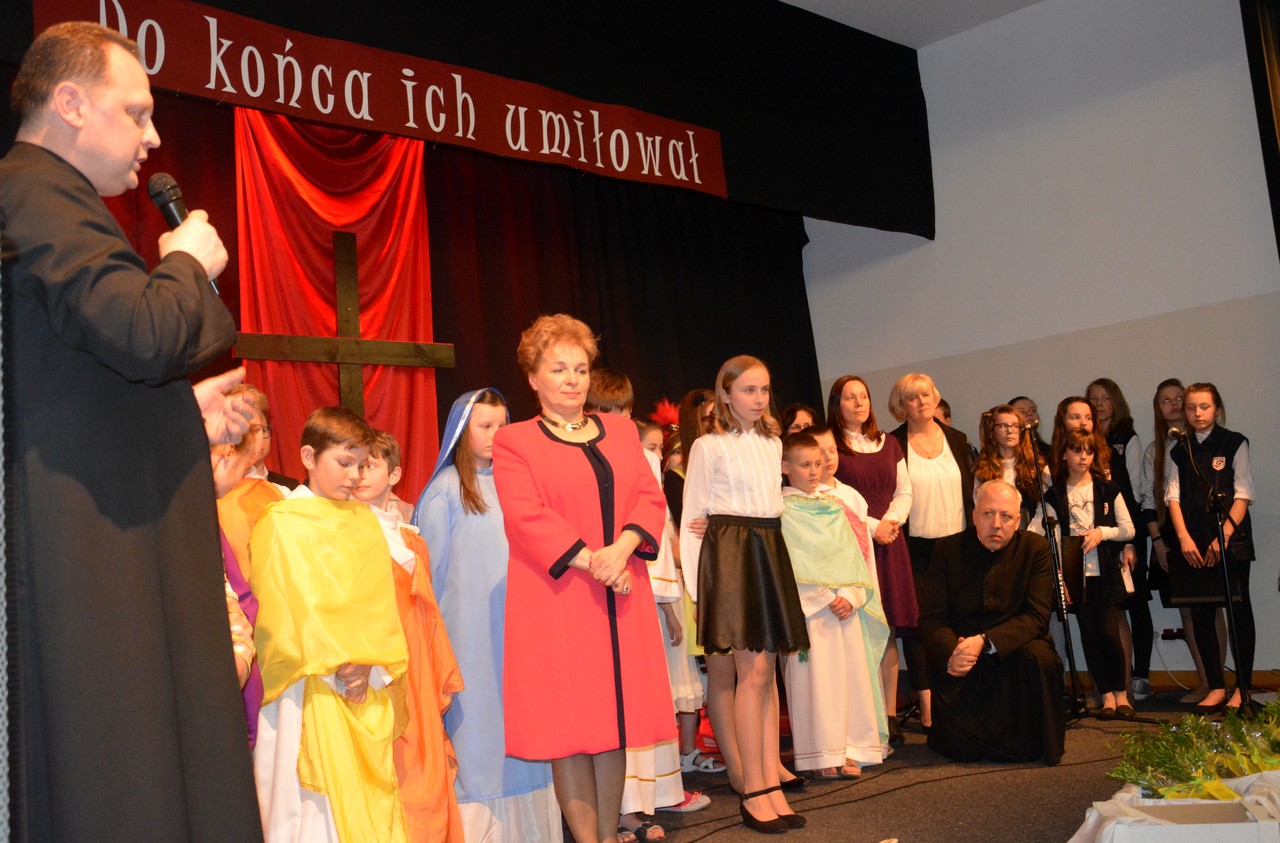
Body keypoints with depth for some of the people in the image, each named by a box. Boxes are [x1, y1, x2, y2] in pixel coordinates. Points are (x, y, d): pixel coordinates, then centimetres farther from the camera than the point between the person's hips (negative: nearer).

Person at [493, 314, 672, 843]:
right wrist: (590, 562, -17)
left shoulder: (620, 431, 15)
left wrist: (621, 548, -13)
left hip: (621, 601, 4)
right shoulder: (513, 442, 2)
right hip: (557, 602, -4)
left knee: (615, 721, 7)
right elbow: (526, 515, -11)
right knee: (568, 727, -1)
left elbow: (650, 498, 6)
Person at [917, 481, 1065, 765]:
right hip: (960, 654, 0)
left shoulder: (1036, 548, -4)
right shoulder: (947, 549, -2)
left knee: (1038, 656, -35)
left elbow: (1037, 617, -13)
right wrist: (951, 654, -27)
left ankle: (1034, 743, -6)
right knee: (958, 748, -18)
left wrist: (985, 642, -28)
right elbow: (931, 619, -5)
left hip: (1016, 648, 1)